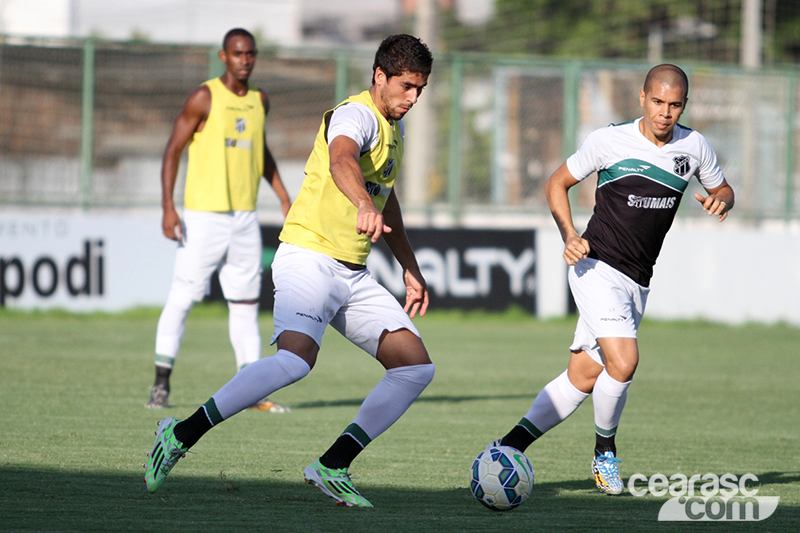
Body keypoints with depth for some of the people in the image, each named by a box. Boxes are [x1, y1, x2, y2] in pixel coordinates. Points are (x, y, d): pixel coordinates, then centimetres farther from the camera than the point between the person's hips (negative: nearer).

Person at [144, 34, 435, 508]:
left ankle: (333, 467, 0)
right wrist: (364, 206, -57)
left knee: (417, 366, -1)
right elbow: (341, 160, -37)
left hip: (354, 274, 9)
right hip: (309, 259, -9)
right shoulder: (357, 116, -12)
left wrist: (411, 268, 35)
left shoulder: (394, 127, 18)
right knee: (296, 359, -31)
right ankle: (181, 436, -20)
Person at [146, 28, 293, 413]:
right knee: (182, 298, -5)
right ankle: (161, 383, 2)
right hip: (203, 217, -6)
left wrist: (283, 197, 21)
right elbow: (173, 151, -8)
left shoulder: (259, 101, 11)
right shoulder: (204, 98, -8)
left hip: (245, 218, 6)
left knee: (246, 303, 6)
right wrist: (168, 207, -16)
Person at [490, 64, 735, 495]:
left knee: (583, 378, 4)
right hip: (597, 268, -5)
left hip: (638, 282, 5)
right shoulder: (609, 140, -8)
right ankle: (605, 452, 1)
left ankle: (510, 446, 15)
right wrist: (570, 237, -11)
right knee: (623, 363, -23)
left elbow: (722, 189, 19)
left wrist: (719, 201, -6)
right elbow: (557, 183, 4)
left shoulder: (694, 147, 3)